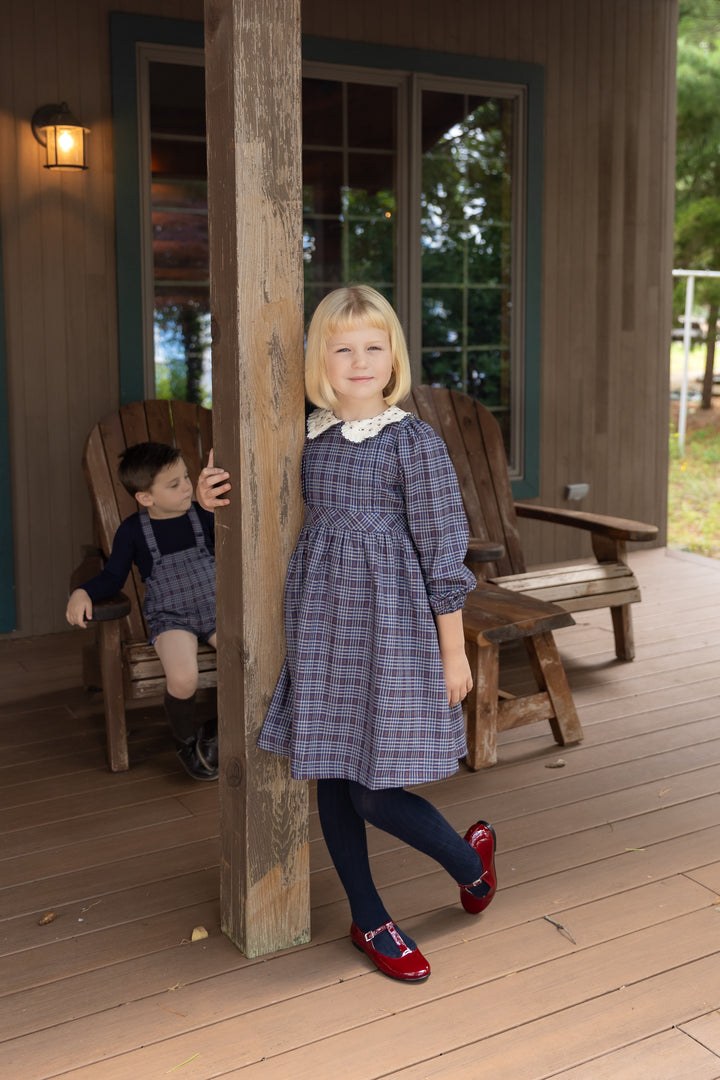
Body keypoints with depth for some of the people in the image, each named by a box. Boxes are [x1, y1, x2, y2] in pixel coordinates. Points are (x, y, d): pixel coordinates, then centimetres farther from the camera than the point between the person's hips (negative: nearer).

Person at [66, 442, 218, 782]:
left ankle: (216, 730, 4)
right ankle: (188, 739, 2)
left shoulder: (202, 514, 2)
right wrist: (83, 593, -17)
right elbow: (112, 577, 2)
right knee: (182, 678, -33)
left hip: (215, 611, 3)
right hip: (170, 617, -3)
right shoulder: (133, 530, -4)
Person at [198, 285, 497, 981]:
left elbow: (443, 550, -7)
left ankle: (470, 859, 27)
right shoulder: (308, 437, 6)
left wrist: (454, 650, -6)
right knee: (331, 776, 11)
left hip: (389, 626, -5)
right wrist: (215, 497, 4)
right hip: (319, 624, 5)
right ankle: (369, 920, 30)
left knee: (374, 795, -4)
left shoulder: (413, 441, -9)